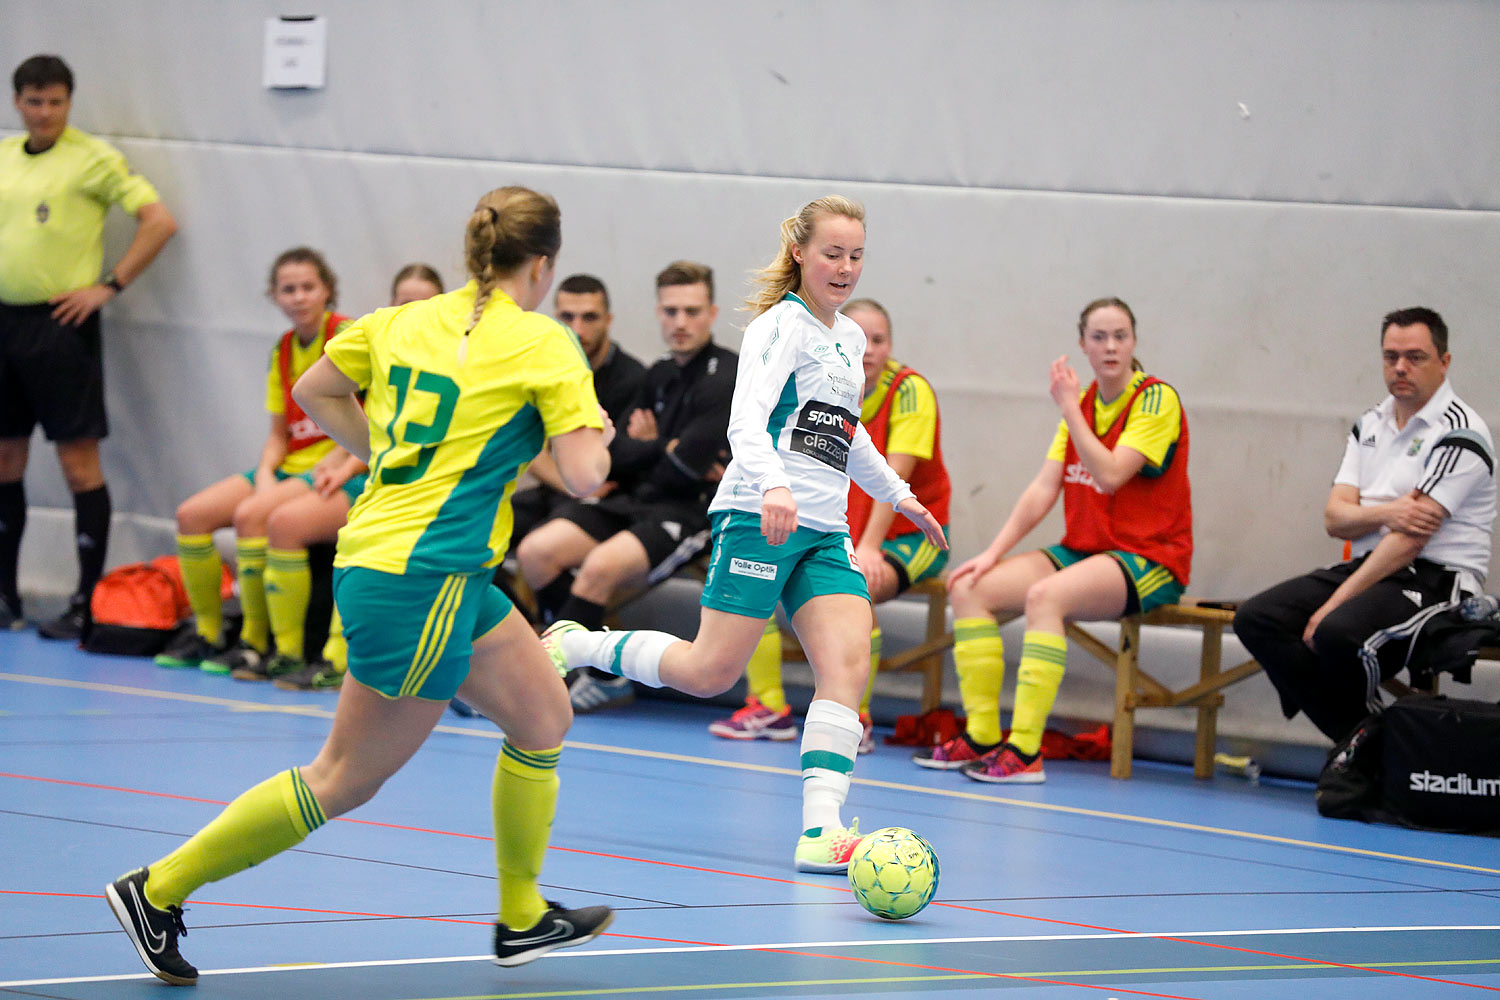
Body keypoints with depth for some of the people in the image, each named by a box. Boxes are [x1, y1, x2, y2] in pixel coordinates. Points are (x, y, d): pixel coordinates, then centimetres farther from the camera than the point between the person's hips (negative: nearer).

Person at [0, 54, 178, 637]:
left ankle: (87, 604, -2)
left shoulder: (92, 158, -5)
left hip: (60, 323, -6)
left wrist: (109, 287, -10)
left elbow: (159, 222, -8)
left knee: (79, 462, -5)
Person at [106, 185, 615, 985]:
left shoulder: (403, 322, 9)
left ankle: (522, 918, 27)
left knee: (543, 716, 18)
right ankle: (160, 889, 3)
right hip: (420, 580, -9)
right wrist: (595, 436, 6)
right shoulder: (544, 345, -10)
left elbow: (313, 392, 19)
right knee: (344, 780, 0)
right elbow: (583, 477, -15)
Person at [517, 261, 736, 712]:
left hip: (693, 511, -8)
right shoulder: (659, 375, 16)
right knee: (535, 551, -11)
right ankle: (604, 678, -7)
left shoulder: (726, 377, -9)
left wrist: (644, 449, 2)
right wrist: (665, 450, -8)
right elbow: (616, 458, 10)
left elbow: (682, 467, -17)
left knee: (601, 566, -32)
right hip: (636, 500, 8)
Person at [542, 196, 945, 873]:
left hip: (825, 534, 7)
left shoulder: (850, 339, 19)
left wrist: (897, 494, 37)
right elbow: (746, 421, -20)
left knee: (849, 662, -13)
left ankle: (820, 829, -19)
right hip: (759, 517, -7)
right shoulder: (783, 326, -6)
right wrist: (772, 486, -37)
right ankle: (572, 644, 14)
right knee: (711, 673, -8)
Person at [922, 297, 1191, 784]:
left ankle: (1025, 750, -35)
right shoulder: (1082, 402, 12)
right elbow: (1043, 489, 7)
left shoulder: (1157, 399, -10)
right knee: (969, 589, -10)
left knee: (1045, 595, -34)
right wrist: (994, 553, -2)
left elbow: (1109, 475, -21)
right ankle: (981, 736, -8)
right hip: (1084, 552, 8)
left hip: (1150, 560, -8)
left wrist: (1069, 408, -16)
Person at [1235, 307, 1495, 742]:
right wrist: (1387, 513, -17)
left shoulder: (1457, 432, -10)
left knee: (1338, 634, -35)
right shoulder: (1371, 424, 15)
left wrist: (1335, 604, -19)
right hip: (1367, 564, 8)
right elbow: (1335, 518, 7)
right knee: (1256, 619, -12)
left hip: (1435, 579, -8)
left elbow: (1412, 537, -17)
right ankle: (1359, 739, -12)